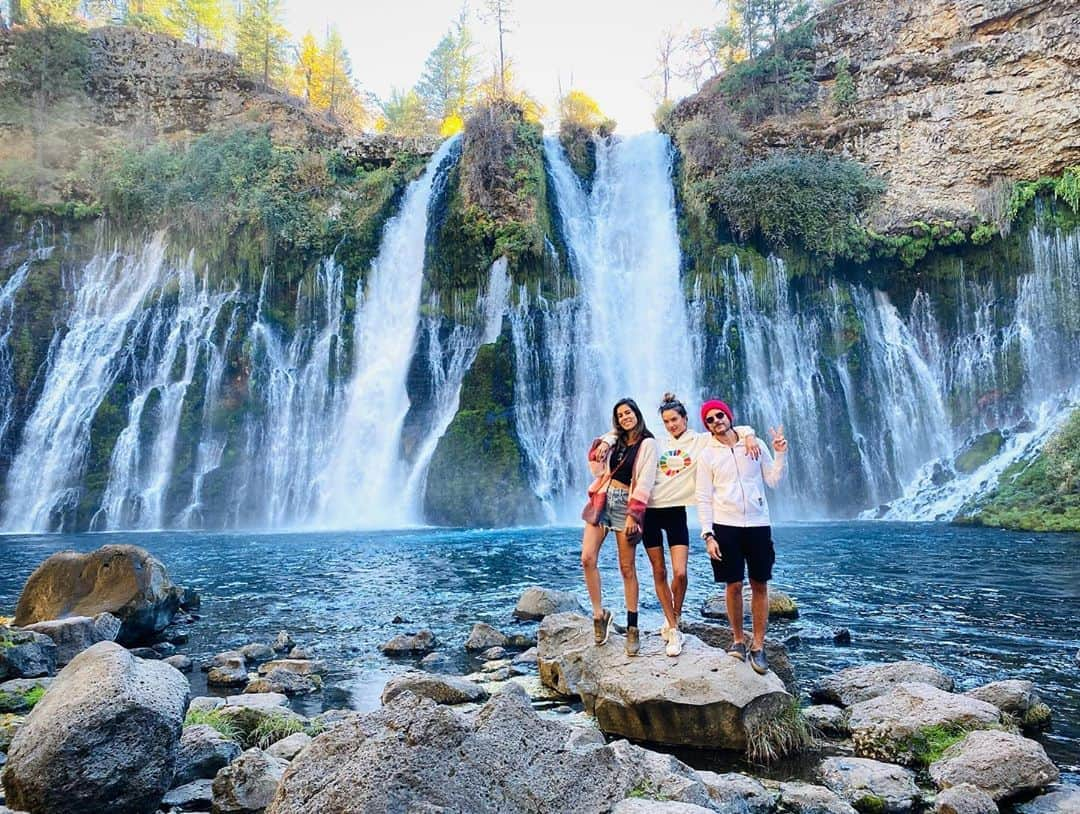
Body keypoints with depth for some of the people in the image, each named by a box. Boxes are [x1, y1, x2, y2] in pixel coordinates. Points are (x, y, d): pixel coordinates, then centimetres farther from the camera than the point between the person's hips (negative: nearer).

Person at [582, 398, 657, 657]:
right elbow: (599, 472, 19)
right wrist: (597, 452, -1)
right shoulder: (614, 441, 16)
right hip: (602, 500, 5)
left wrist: (633, 515, -17)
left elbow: (645, 481, -10)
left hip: (626, 504, -5)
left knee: (627, 568, -1)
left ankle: (632, 628, 6)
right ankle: (599, 614, 7)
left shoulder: (648, 444, -2)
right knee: (587, 558, -7)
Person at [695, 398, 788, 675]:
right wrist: (708, 535, -6)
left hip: (758, 525, 1)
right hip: (725, 527, -1)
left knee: (760, 585, 3)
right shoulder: (707, 455, 2)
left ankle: (758, 647, 12)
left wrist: (780, 455, -8)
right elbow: (704, 498, 0)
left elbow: (774, 481, 5)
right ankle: (738, 639, 19)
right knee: (733, 585, 2)